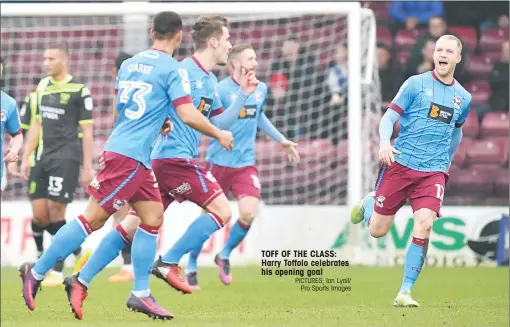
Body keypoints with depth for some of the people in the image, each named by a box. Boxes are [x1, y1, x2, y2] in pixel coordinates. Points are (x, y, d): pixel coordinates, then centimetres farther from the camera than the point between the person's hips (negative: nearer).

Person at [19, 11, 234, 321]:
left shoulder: (129, 64, 13)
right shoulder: (173, 69, -10)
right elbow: (188, 114, -14)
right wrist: (219, 134, 1)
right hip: (130, 155, -9)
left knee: (153, 217, 9)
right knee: (94, 217, -7)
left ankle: (141, 294, 7)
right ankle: (36, 272, -3)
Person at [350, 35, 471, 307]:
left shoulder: (463, 98, 10)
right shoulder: (416, 84, -2)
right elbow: (389, 117, -6)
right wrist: (384, 142, -24)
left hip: (433, 172, 2)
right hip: (400, 164, -2)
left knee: (424, 226, -20)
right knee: (378, 231, 3)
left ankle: (405, 292, -10)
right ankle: (369, 202, 41)